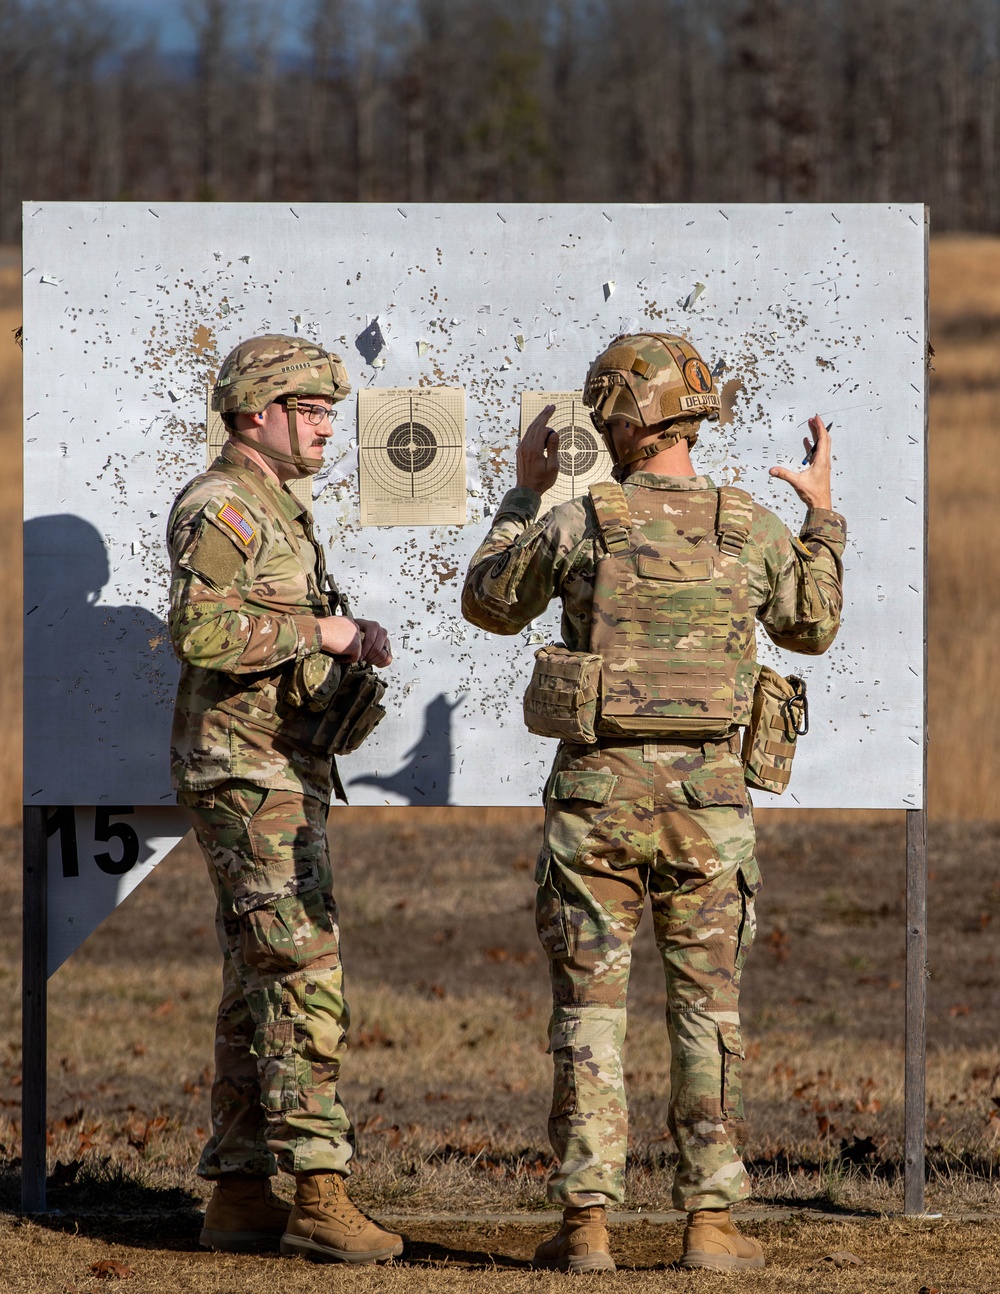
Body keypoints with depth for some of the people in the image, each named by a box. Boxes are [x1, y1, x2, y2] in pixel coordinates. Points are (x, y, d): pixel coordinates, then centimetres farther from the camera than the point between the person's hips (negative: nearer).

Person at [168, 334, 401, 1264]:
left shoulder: (271, 514, 20)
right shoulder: (219, 508, -12)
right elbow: (202, 630, -27)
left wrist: (345, 648, 9)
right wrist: (319, 631, -18)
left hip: (281, 775, 10)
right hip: (247, 774, -10)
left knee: (259, 988, 9)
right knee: (306, 976, -15)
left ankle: (239, 1196, 11)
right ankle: (319, 1194, -17)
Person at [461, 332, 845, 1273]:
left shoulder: (575, 526, -6)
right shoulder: (753, 530, -2)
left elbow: (488, 604, 13)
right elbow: (810, 628, 18)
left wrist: (524, 494, 24)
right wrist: (824, 517, 28)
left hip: (596, 793, -1)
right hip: (705, 798, 1)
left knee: (588, 1014, 4)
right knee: (708, 1013, 8)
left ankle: (586, 1223, 2)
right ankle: (710, 1222, 6)